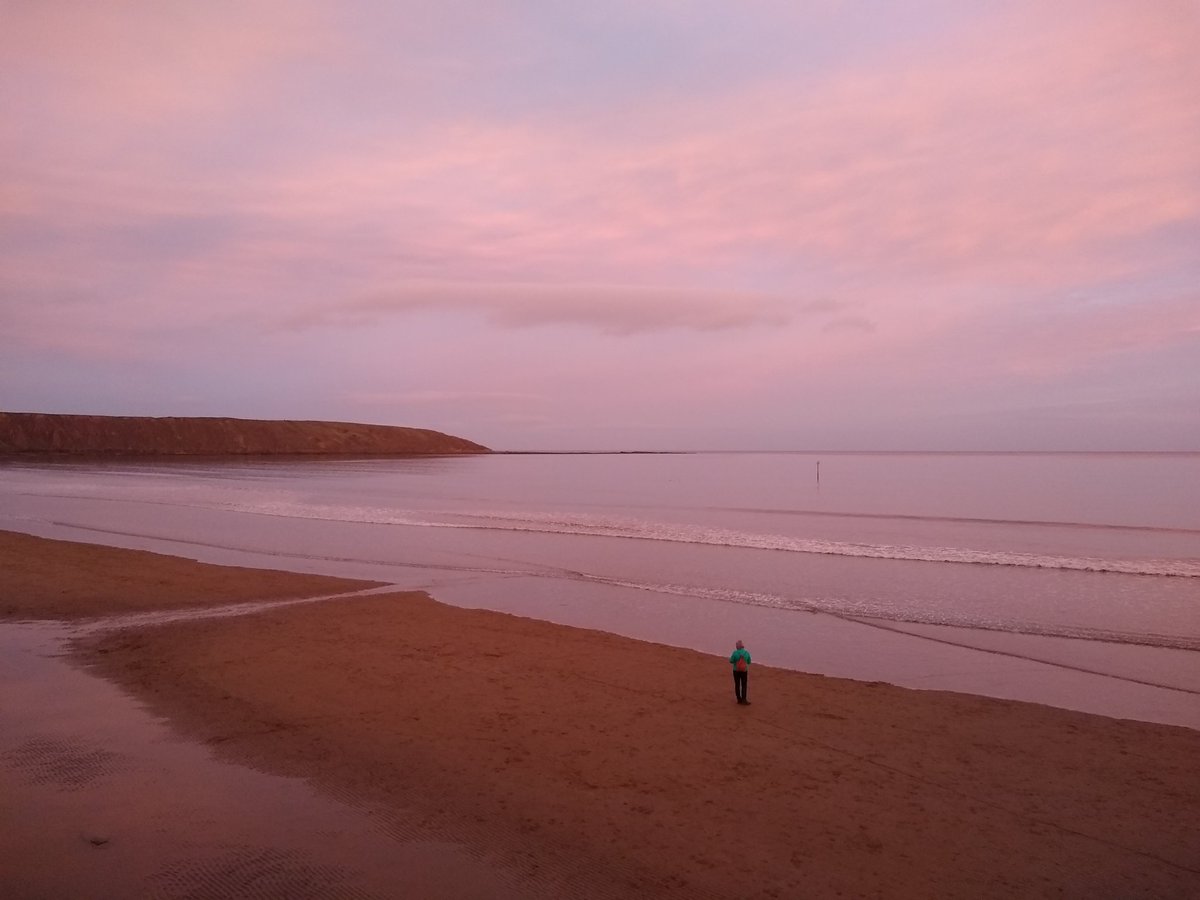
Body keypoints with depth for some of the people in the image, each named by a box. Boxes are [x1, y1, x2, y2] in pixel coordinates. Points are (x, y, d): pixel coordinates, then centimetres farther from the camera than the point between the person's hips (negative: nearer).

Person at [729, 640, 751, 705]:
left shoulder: (735, 653, -13)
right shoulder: (747, 653, -7)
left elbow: (731, 661, -8)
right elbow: (749, 662, 3)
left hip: (736, 671, -1)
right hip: (744, 671, 1)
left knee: (737, 685, 11)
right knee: (744, 685, 6)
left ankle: (739, 699, 16)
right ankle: (744, 700, 1)